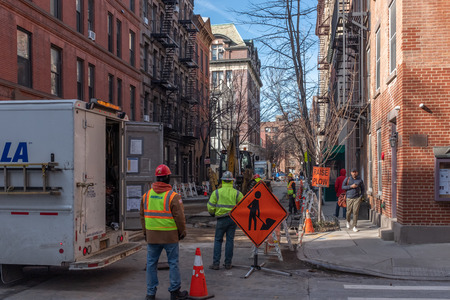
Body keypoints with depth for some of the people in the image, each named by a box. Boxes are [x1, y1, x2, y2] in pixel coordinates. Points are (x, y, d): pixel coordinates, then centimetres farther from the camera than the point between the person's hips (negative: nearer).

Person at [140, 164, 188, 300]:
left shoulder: (146, 195, 4)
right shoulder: (173, 196, -12)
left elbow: (142, 216, 11)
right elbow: (179, 217, -11)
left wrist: (145, 232, 20)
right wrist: (182, 232, 3)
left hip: (152, 236, 4)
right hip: (170, 235, -4)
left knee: (151, 263, 11)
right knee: (173, 263, 7)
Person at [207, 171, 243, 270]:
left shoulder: (216, 192, -4)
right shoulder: (237, 193, 0)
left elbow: (210, 207, -3)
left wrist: (213, 214, 17)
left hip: (222, 219, -2)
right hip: (233, 219, 2)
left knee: (218, 240, 6)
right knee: (230, 240, 8)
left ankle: (216, 263, 2)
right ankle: (228, 263, 12)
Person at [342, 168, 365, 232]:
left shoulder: (360, 180, 3)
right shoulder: (347, 179, 0)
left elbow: (362, 189, 14)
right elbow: (343, 187, 1)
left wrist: (361, 196, 2)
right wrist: (351, 186, -12)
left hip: (357, 198, 0)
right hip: (349, 198, 0)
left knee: (355, 212, -8)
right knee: (349, 211, 7)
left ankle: (354, 227, -4)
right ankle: (348, 221, 39)